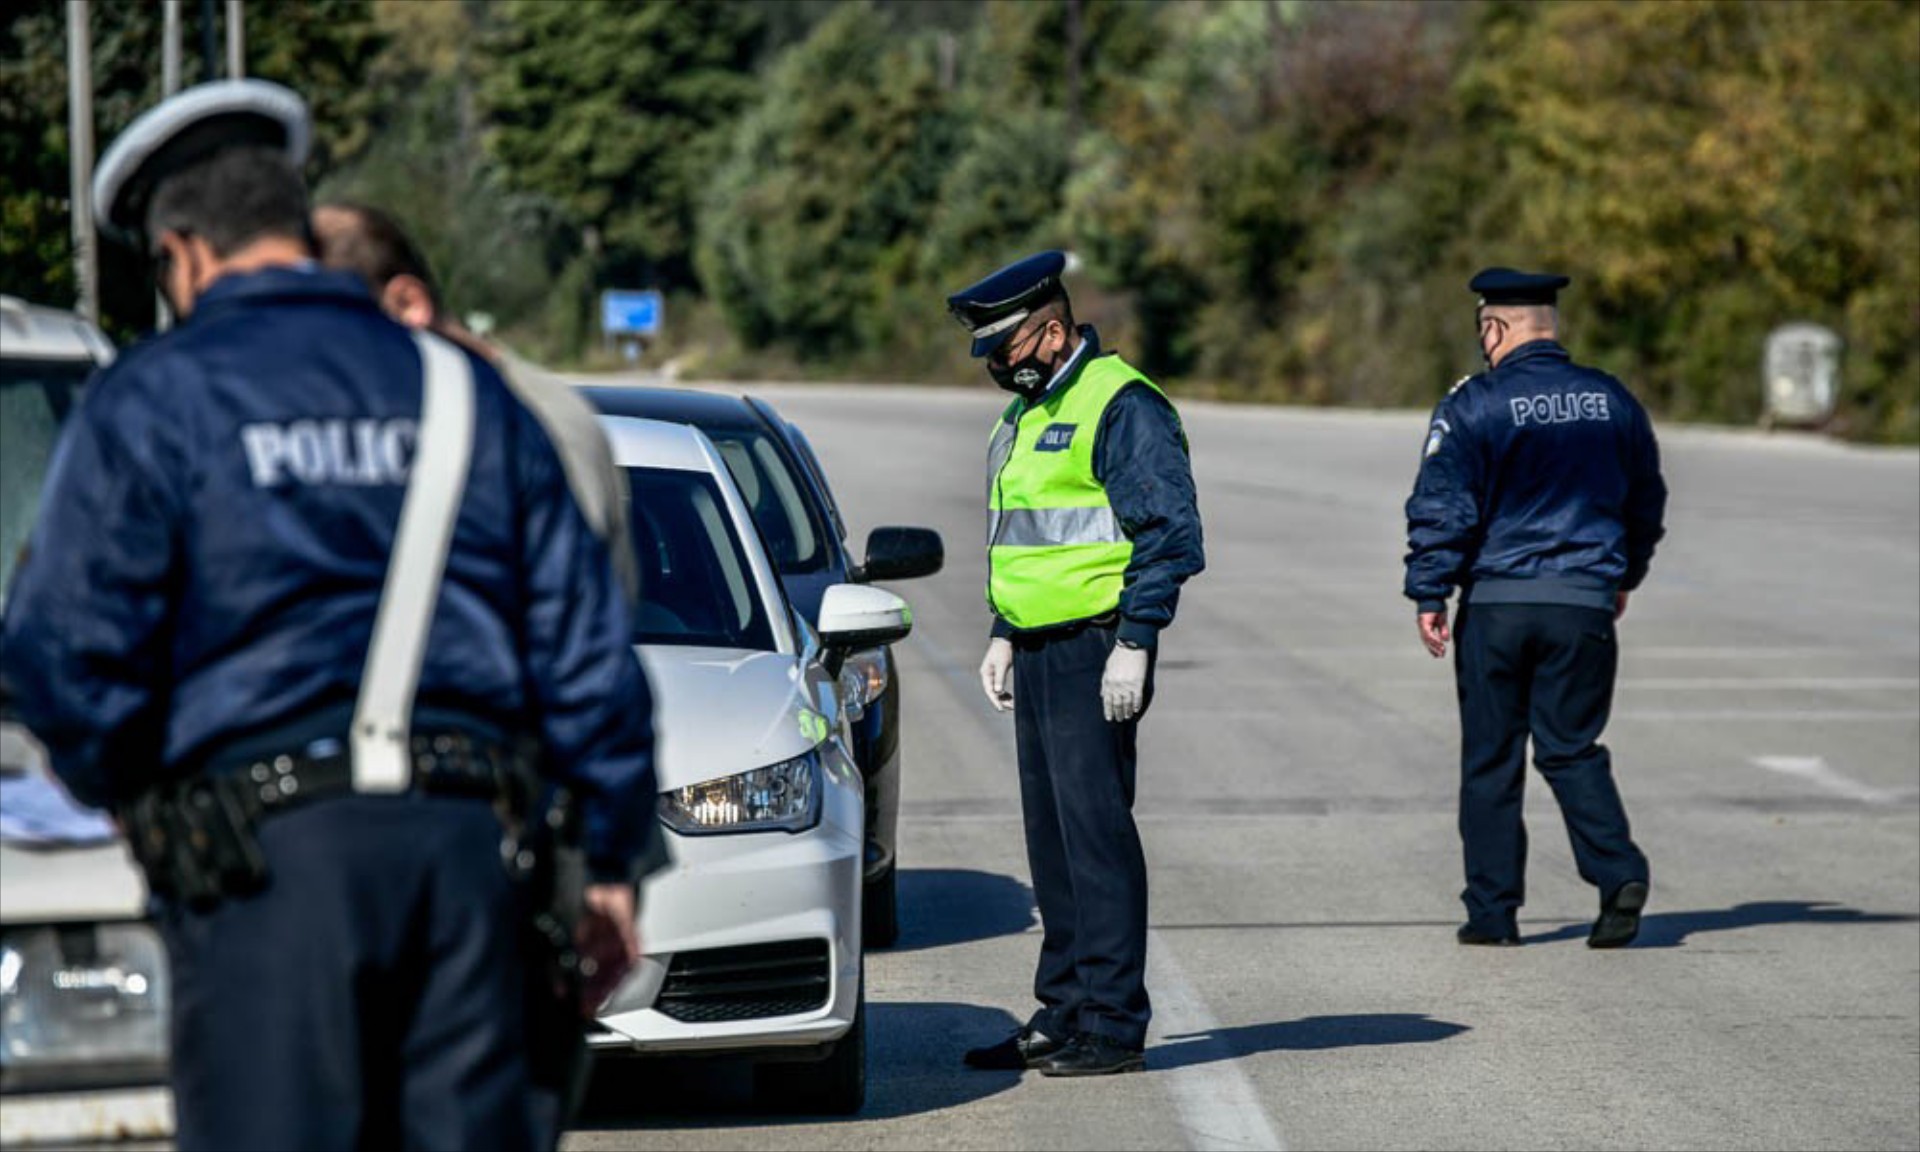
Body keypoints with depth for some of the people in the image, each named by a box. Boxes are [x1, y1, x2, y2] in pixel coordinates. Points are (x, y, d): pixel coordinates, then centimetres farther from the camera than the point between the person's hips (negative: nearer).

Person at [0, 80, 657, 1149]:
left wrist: (128, 789, 14)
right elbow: (583, 641, 15)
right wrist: (615, 857, 20)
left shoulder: (154, 399, 2)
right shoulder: (466, 390, 16)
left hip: (266, 855, -4)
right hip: (470, 834, 4)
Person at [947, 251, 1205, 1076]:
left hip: (1095, 652, -9)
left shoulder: (1121, 405, -12)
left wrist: (1133, 645, -19)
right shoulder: (1027, 414, 18)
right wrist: (1003, 634, 20)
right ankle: (1062, 1016, 16)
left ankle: (1113, 1025, -7)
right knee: (1052, 837, 11)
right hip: (1039, 653, 9)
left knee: (1095, 830, -10)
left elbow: (1170, 535, -16)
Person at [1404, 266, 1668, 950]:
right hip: (1583, 601, 3)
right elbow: (1647, 501, 19)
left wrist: (1429, 595, -2)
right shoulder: (1611, 400, 8)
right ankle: (1619, 873, -12)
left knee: (1490, 759, 7)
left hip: (1495, 604, -3)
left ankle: (1493, 910, 9)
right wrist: (1625, 576, 33)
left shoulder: (1473, 406, -6)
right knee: (1571, 748, 9)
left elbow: (1442, 508, -10)